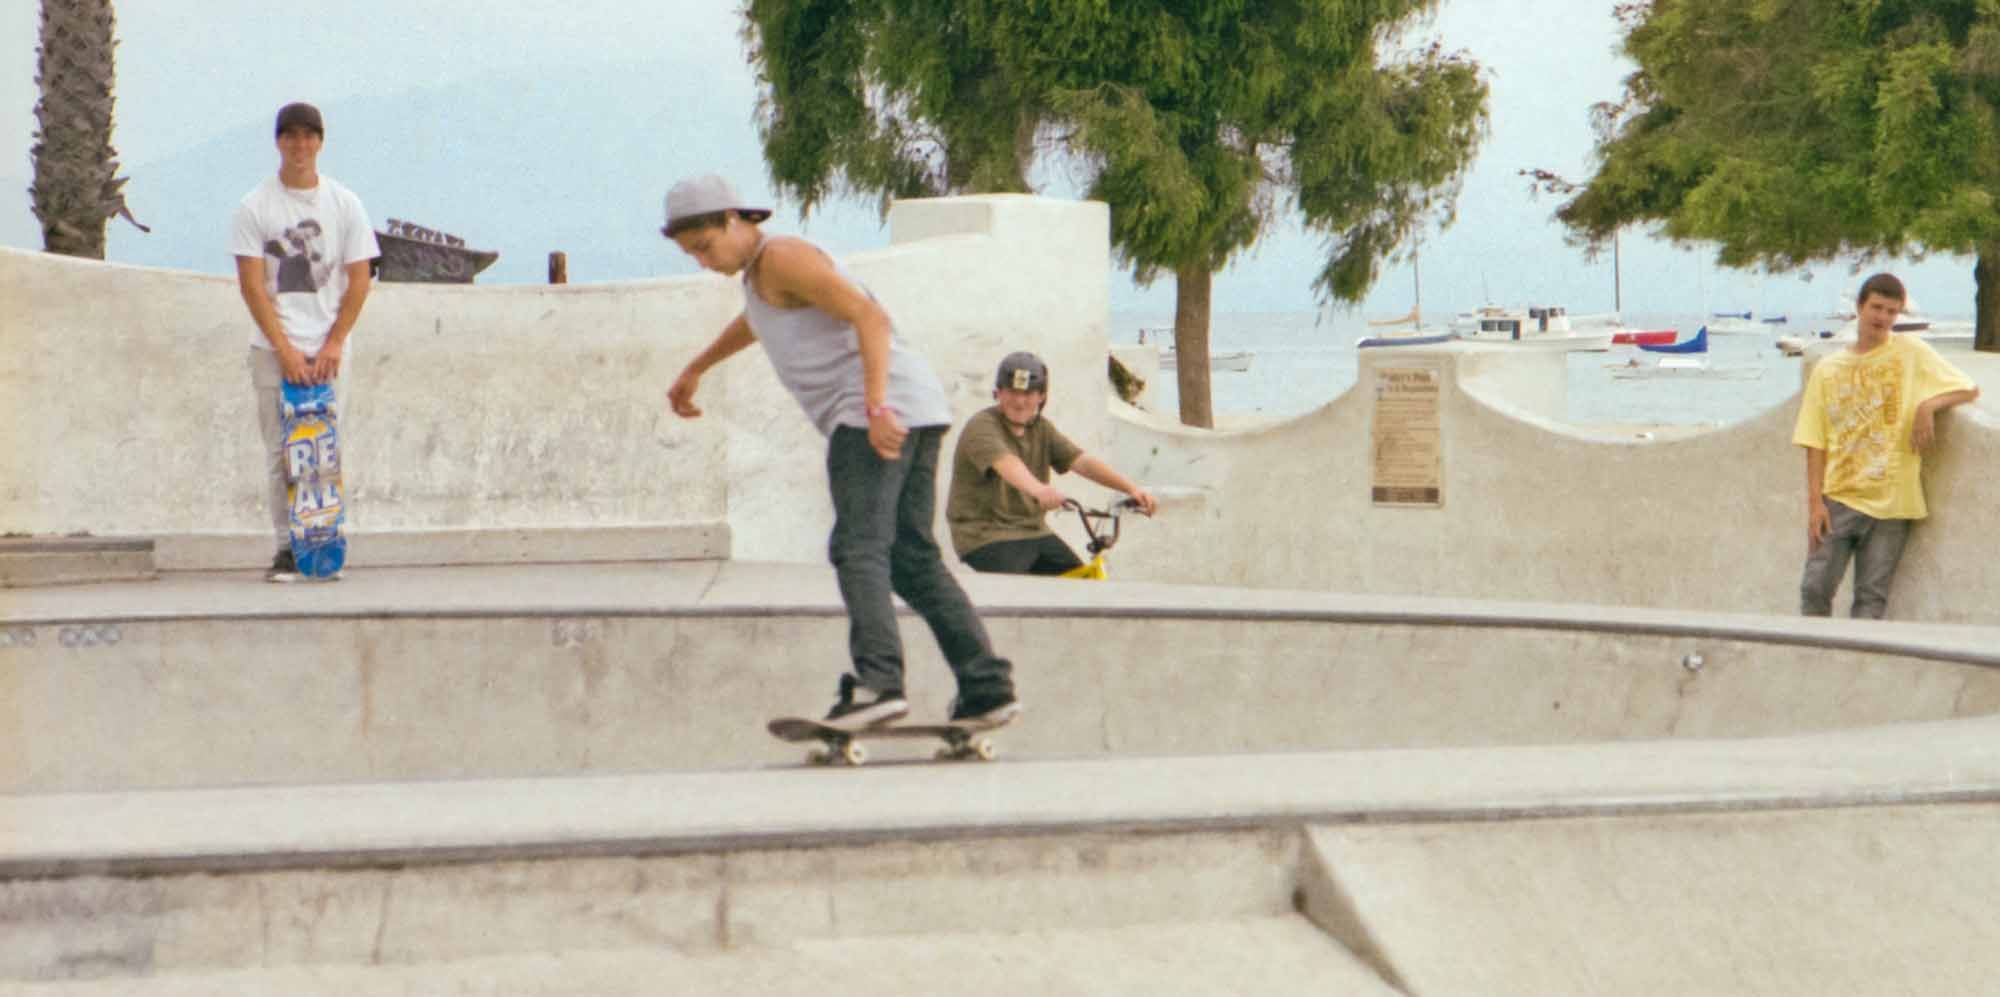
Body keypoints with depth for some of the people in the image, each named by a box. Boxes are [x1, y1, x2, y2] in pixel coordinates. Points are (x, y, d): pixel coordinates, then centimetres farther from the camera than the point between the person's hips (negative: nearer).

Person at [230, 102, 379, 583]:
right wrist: (285, 349, -12)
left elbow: (358, 280, 5)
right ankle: (287, 548, 3)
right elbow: (252, 285, -4)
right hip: (273, 349, -1)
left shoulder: (344, 204, 7)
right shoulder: (254, 208, 1)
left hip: (326, 349, 1)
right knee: (280, 452, -2)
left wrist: (333, 344, -6)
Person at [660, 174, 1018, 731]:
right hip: (915, 415, 10)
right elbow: (753, 322, 52)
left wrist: (876, 404, -27)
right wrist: (696, 369, 64)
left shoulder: (783, 258, -4)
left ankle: (878, 682, -29)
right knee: (913, 561, 7)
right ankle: (987, 687, 1)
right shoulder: (763, 272, 26)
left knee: (858, 549, -16)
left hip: (878, 413, -10)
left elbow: (871, 317, -16)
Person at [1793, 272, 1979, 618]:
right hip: (1836, 499, 1)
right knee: (1815, 589, -6)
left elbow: (1969, 389, 7)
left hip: (1890, 502, -1)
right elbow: (1815, 442, 6)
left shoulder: (1911, 353, 5)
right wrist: (1815, 502, -4)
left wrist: (1929, 404, -13)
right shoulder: (1828, 369, 8)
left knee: (1871, 598, -1)